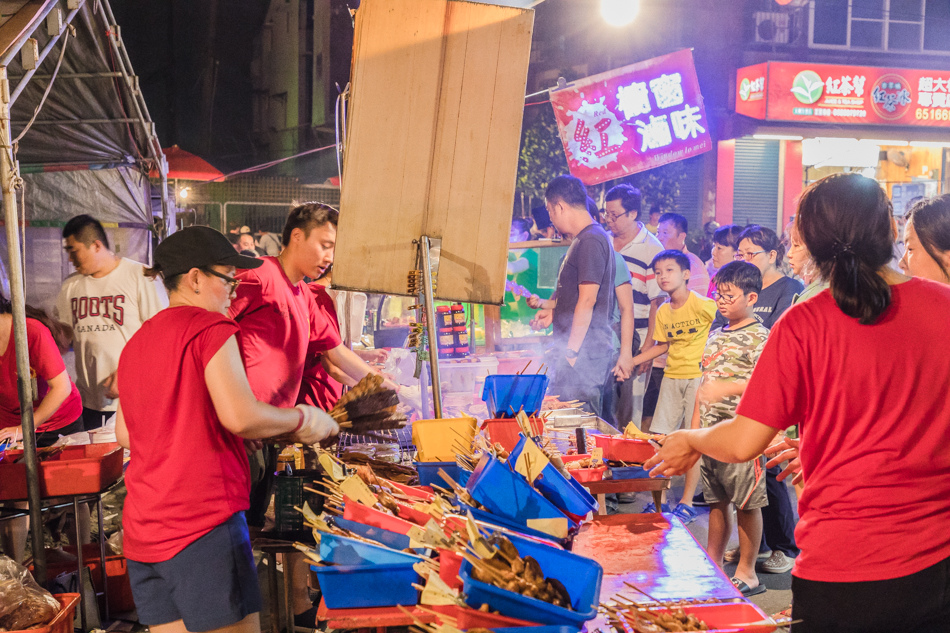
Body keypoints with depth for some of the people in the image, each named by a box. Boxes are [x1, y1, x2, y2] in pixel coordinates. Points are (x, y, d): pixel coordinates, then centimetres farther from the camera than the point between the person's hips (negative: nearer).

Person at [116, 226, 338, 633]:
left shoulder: (135, 343, 18)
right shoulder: (209, 325, -7)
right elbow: (240, 416, -18)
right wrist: (303, 420, -2)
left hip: (142, 531, 8)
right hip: (202, 522, -8)